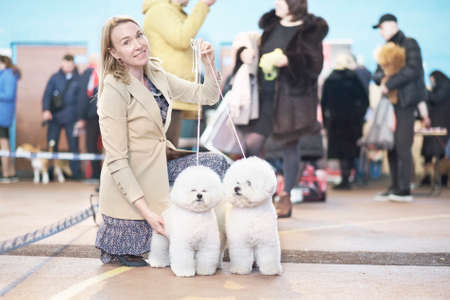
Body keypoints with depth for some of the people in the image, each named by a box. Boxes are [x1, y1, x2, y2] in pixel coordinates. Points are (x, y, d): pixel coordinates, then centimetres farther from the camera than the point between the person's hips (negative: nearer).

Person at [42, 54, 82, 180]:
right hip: (54, 117, 1)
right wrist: (46, 110, -12)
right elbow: (47, 94, 4)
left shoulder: (78, 79, 7)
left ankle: (76, 173, 6)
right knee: (51, 145, 2)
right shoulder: (55, 78, 9)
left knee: (73, 145, -1)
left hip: (71, 117, -1)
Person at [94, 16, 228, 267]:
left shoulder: (156, 75, 2)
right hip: (131, 181, -7)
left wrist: (210, 64, -13)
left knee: (217, 163, -4)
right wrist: (145, 211, -28)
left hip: (161, 166, 7)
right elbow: (116, 161, -23)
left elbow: (207, 96, 7)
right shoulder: (115, 90, -22)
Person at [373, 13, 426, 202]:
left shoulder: (409, 44, -2)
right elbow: (377, 74, 17)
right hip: (390, 103, 8)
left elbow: (413, 70, -16)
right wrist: (381, 78, -7)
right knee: (392, 146, 7)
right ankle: (395, 188, 12)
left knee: (402, 146, -10)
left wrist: (390, 84, -16)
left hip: (405, 103, -8)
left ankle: (404, 190, -7)